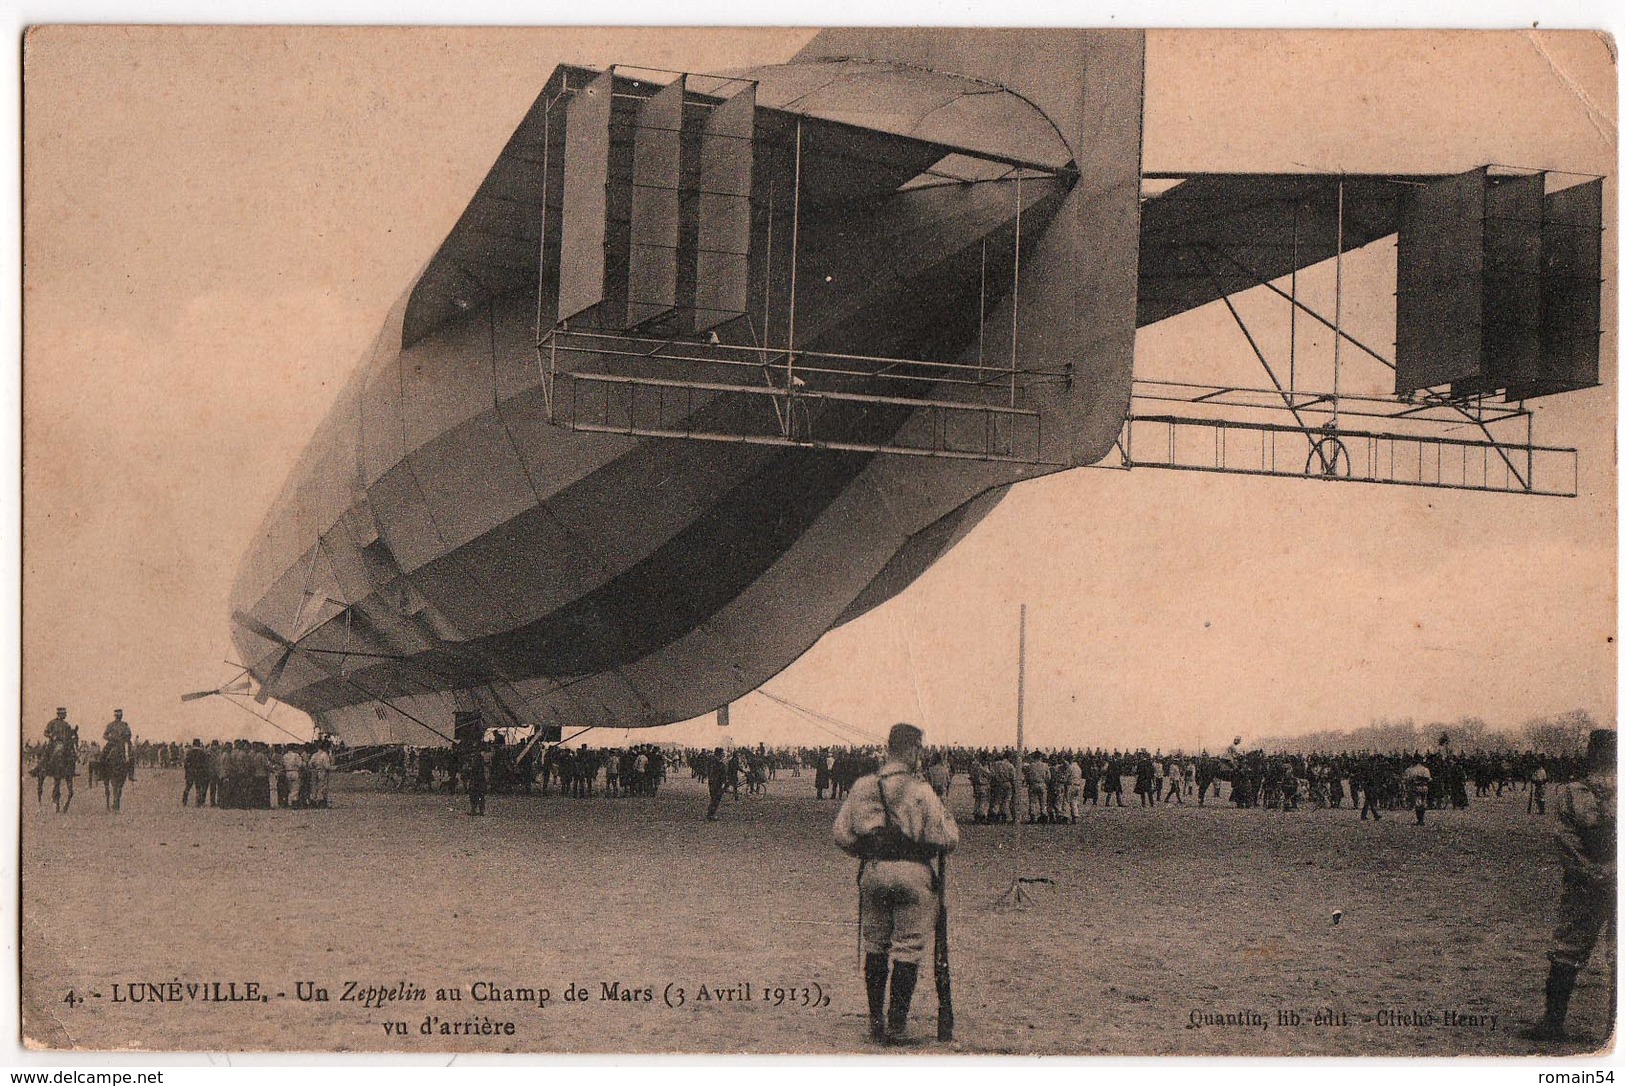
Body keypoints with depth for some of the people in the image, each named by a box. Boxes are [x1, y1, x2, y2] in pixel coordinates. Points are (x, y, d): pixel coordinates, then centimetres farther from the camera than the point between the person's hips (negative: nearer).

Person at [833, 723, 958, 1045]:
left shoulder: (862, 787, 1)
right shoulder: (920, 790, -11)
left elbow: (841, 834, 4)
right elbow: (947, 838, -10)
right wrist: (947, 819, 11)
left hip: (873, 871, 4)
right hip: (912, 873, -4)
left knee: (874, 946, 15)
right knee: (907, 948, 5)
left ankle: (875, 1021, 19)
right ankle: (896, 1023, 5)